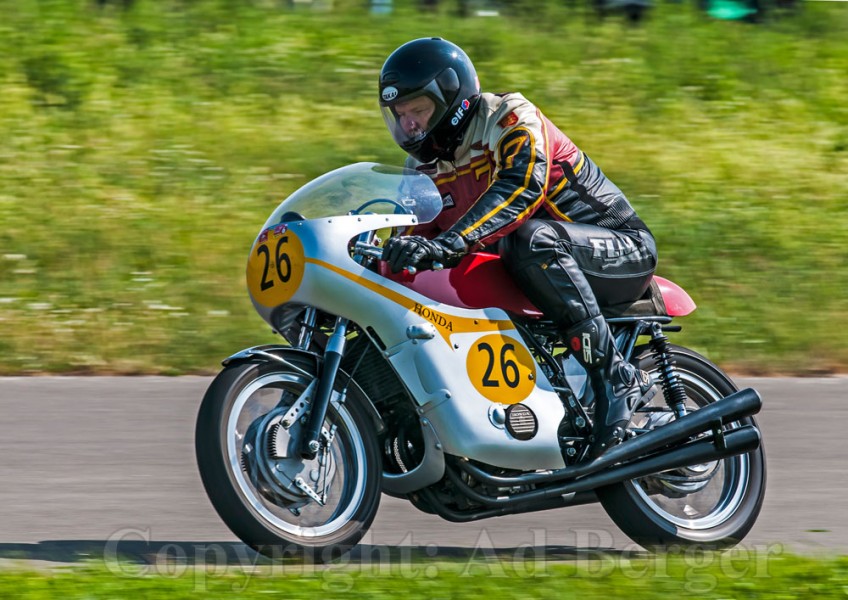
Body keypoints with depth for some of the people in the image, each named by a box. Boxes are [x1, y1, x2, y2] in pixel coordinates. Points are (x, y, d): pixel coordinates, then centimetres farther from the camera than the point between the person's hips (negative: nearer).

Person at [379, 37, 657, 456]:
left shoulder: (512, 120, -16)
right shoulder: (425, 167, 8)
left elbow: (523, 186, -35)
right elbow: (411, 242, 7)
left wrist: (446, 244, -49)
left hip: (622, 251, -8)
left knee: (532, 240, -40)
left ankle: (616, 375, -36)